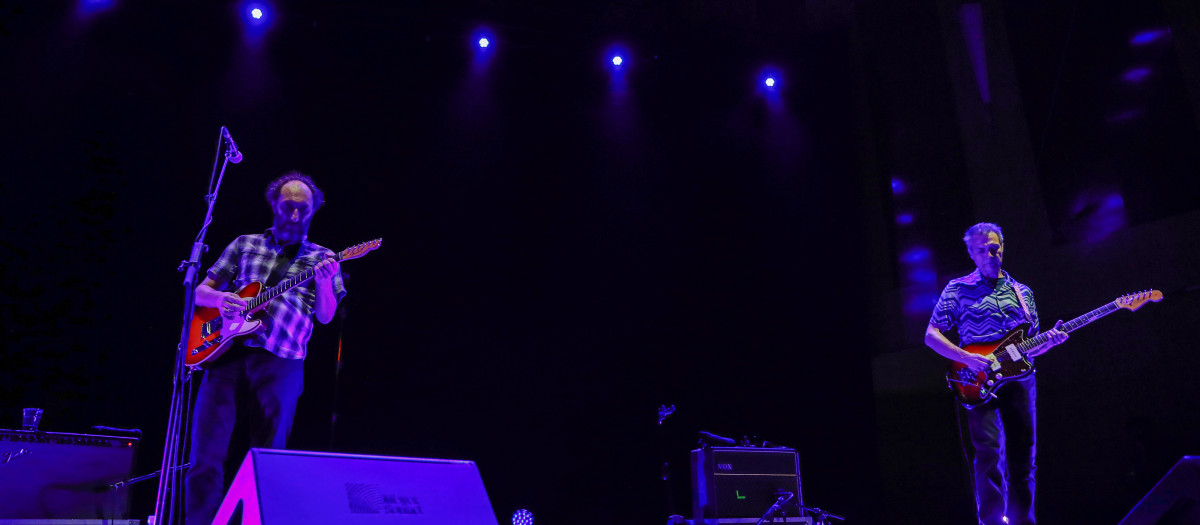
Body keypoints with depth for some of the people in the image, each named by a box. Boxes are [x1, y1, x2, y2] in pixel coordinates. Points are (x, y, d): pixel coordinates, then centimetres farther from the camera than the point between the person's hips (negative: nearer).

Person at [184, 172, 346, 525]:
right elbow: (200, 291, 18)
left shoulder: (321, 259, 13)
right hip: (225, 353, 2)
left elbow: (326, 316, 5)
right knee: (206, 457, -4)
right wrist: (220, 299, -5)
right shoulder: (244, 245, 18)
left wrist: (324, 282, -15)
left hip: (279, 363, -1)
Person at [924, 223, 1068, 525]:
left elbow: (1029, 349, 19)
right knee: (989, 452, -15)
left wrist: (1050, 341, -4)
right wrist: (967, 358, -15)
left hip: (1019, 380, 4)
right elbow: (931, 335, -1)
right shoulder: (958, 289, 5)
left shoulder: (1022, 293, 17)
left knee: (1023, 460, 4)